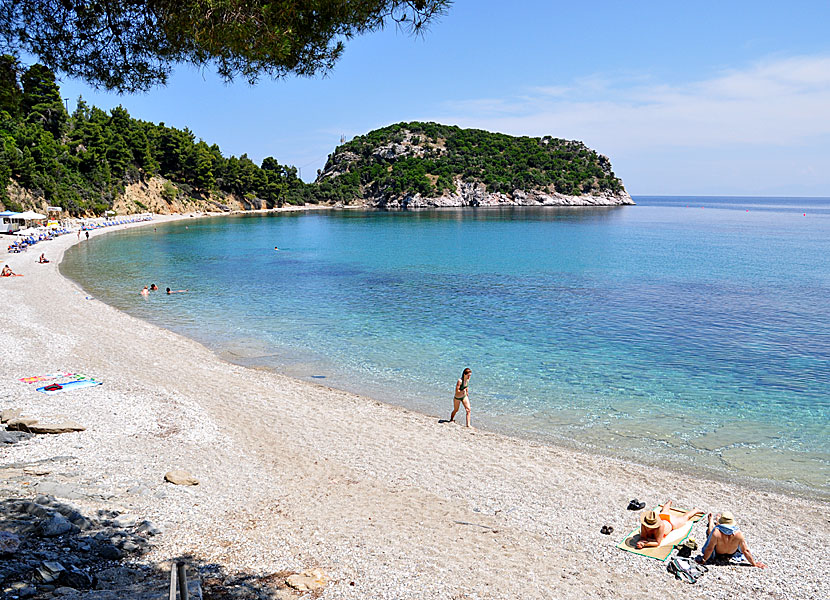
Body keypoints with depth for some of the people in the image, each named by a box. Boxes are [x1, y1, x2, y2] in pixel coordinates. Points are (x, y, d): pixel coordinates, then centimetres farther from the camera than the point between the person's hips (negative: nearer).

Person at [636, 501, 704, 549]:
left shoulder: (660, 525, -50)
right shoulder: (644, 523, -40)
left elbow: (657, 543, -43)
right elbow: (642, 537, -28)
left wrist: (644, 544, -55)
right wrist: (641, 541, -51)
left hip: (671, 522, -4)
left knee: (684, 518, 28)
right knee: (663, 511, 39)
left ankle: (695, 510, 56)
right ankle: (669, 503, 71)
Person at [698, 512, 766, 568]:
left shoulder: (716, 532, -42)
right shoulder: (738, 534, -36)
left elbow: (710, 549, -32)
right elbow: (746, 551, -27)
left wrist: (704, 559, -18)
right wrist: (754, 563, -13)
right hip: (731, 555, 2)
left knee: (710, 531, 23)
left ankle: (711, 520, 55)